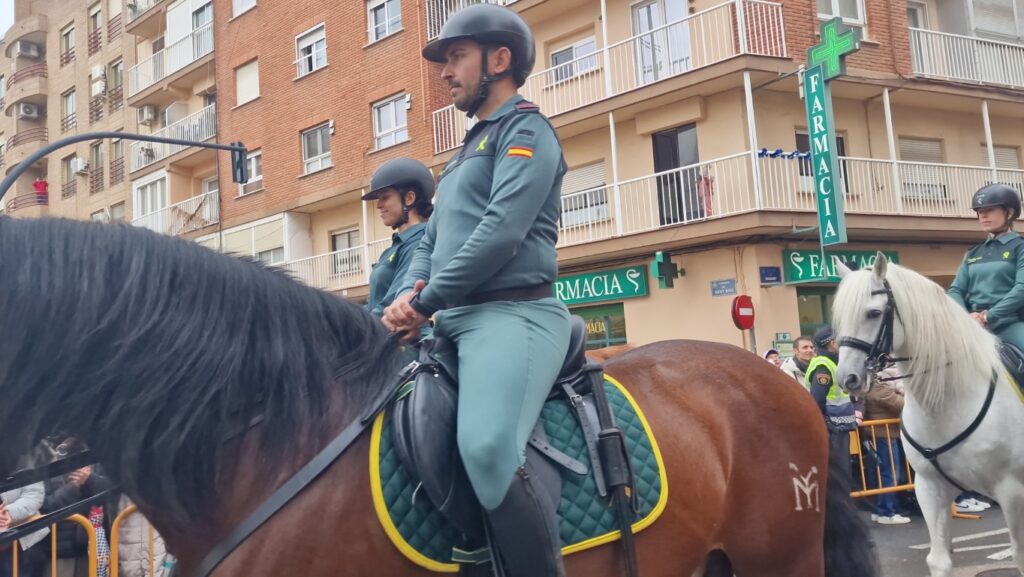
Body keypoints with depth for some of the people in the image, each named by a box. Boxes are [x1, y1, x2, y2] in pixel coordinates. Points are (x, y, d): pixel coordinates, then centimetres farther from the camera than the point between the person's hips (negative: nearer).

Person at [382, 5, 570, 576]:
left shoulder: (525, 130, -2)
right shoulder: (470, 148, 26)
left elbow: (501, 231, -16)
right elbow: (432, 241, 24)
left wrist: (426, 301, -14)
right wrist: (410, 296, 3)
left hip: (513, 313, -10)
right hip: (456, 319, 10)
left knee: (488, 447, -33)